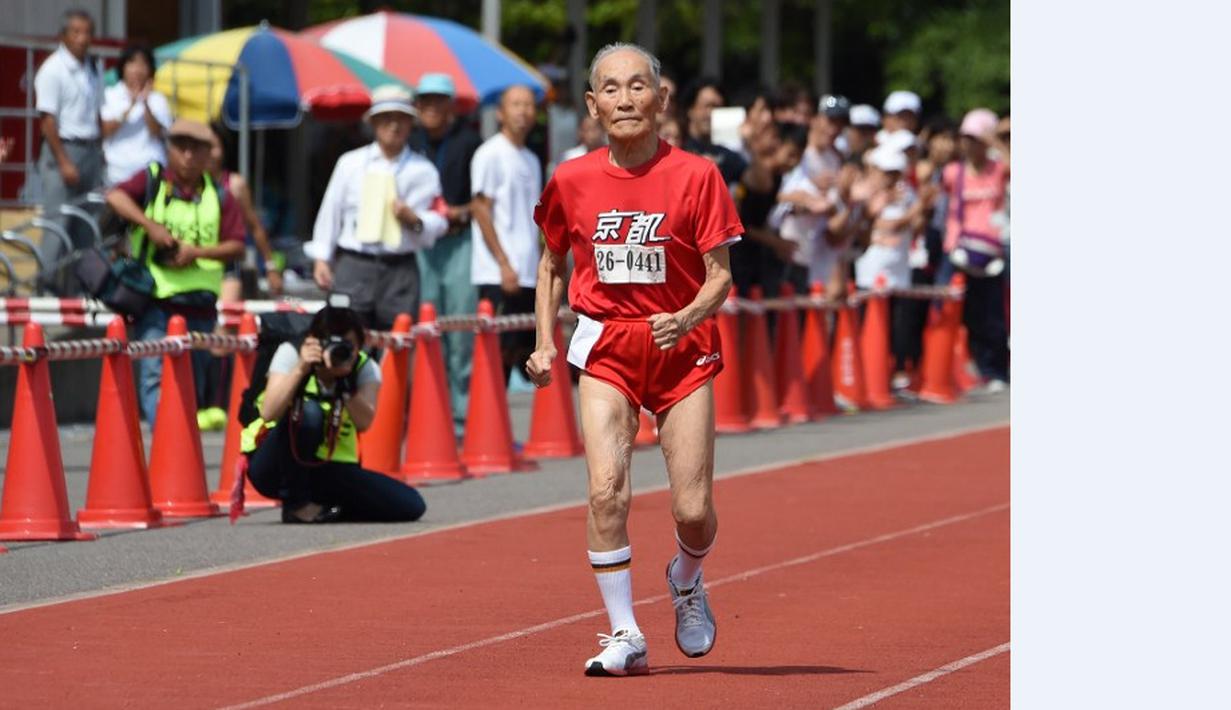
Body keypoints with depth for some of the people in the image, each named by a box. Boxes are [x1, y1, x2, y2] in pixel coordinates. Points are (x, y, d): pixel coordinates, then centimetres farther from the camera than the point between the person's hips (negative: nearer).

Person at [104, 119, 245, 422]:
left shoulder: (218, 195, 9)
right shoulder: (152, 180, 4)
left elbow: (236, 246, 2)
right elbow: (116, 196, -15)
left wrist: (197, 252, -13)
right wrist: (151, 225, -24)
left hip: (199, 304, 3)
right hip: (154, 298, -3)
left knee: (193, 383, 10)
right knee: (154, 374, -16)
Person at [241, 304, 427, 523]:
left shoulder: (365, 368, -5)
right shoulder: (291, 354, -12)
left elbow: (364, 422, -22)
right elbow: (269, 414, -27)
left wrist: (345, 381, -32)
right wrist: (301, 369, -33)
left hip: (330, 468, 4)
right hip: (274, 466, -4)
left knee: (411, 505, -13)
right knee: (308, 412, -35)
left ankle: (322, 505, 6)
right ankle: (296, 504, -17)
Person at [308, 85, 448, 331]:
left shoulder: (423, 170, 9)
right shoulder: (350, 163, 11)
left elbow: (438, 223, 6)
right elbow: (330, 211, 11)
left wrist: (414, 220, -15)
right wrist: (321, 258, 6)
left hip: (400, 270, 0)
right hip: (354, 265, 0)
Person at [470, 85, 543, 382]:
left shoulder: (531, 161, 18)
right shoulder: (490, 155, -6)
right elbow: (481, 209, -10)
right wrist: (504, 264, -15)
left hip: (529, 276, 8)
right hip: (498, 277, -8)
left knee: (527, 352, 6)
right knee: (500, 350, -10)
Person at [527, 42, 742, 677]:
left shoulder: (695, 176, -7)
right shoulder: (572, 181, 0)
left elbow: (720, 275, -5)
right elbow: (551, 266, 15)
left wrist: (687, 318, -24)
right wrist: (544, 344, 6)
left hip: (681, 347, -1)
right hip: (606, 345, 1)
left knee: (692, 511, -4)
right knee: (606, 489, -18)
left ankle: (686, 579, 32)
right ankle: (624, 636, -8)